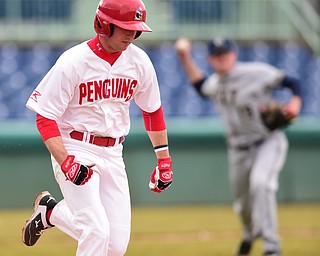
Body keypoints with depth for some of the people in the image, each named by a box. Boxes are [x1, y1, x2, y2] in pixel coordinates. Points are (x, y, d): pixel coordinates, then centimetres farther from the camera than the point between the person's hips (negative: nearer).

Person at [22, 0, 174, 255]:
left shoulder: (139, 61, 0)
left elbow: (153, 110, 15)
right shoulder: (73, 62, -15)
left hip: (113, 155, 5)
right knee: (97, 231, -20)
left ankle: (50, 212, 23)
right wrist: (65, 162, -26)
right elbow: (45, 117, -14)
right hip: (75, 150, -5)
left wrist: (164, 158, 11)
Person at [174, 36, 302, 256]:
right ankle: (251, 233, 51)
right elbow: (200, 85, 28)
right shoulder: (214, 84, 4)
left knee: (260, 184, -32)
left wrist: (295, 102, -30)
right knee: (243, 202, 15)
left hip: (269, 141, -6)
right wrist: (185, 59, 17)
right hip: (239, 150, 6)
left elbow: (292, 82, -11)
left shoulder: (256, 72, -14)